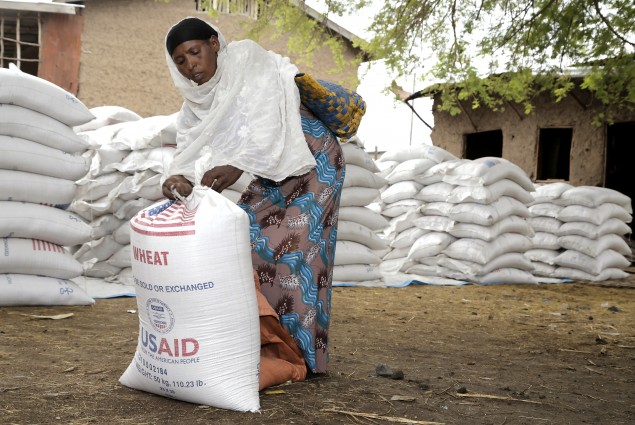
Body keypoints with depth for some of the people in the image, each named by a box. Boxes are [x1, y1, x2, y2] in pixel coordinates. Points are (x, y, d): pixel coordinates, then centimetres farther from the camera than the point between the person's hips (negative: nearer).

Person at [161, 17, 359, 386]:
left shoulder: (249, 63, -19)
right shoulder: (197, 101, 3)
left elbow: (267, 124, -30)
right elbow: (192, 145, -10)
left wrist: (236, 167, -44)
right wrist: (181, 177, -32)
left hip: (312, 159, -7)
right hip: (272, 172, 8)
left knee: (294, 246, -14)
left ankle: (305, 352, -5)